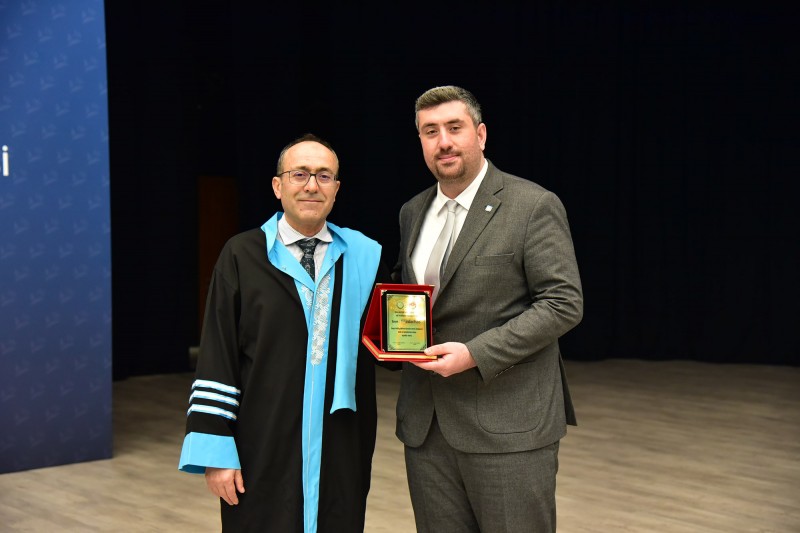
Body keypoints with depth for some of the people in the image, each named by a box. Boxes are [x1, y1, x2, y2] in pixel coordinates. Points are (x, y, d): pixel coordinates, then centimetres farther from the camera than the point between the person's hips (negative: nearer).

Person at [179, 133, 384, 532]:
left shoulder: (363, 257, 6)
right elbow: (216, 357, -5)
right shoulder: (242, 256, -2)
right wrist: (215, 451, -10)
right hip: (265, 452, -2)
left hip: (340, 453, 3)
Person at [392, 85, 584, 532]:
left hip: (507, 427, -6)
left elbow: (564, 303, -12)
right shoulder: (412, 212, 13)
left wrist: (475, 353, -19)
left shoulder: (533, 205, -7)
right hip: (425, 424, 6)